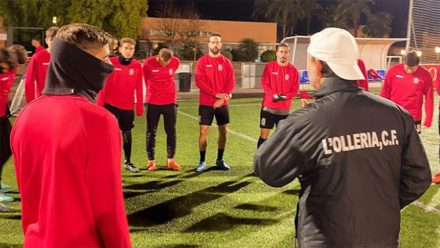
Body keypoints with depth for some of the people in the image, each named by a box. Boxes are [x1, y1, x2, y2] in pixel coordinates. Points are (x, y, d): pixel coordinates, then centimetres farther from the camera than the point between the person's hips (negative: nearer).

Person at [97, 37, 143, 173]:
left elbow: (138, 88, 2)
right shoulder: (110, 63, -8)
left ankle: (128, 162, 28)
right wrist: (99, 103, -7)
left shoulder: (137, 66, -1)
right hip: (110, 104, -3)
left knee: (127, 133, 14)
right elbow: (103, 85, -6)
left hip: (127, 106, 3)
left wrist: (140, 107, 3)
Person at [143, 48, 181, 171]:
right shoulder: (148, 63, -13)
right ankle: (151, 161, 14)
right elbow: (146, 80, 4)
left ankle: (171, 160, 18)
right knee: (151, 132, 4)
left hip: (170, 102, 2)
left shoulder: (176, 62, -6)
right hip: (152, 102, -2)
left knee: (171, 132, 6)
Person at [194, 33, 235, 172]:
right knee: (203, 131, -3)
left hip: (222, 103, 3)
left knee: (223, 131, 6)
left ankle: (220, 160, 19)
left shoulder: (226, 62, 5)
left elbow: (231, 82, 0)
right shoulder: (202, 61, -2)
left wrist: (222, 98, -13)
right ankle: (202, 161, 7)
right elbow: (199, 81, -10)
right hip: (206, 103, -3)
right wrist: (216, 94, -17)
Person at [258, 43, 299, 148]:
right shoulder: (269, 66, 0)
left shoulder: (293, 70, 2)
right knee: (264, 135, 0)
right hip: (268, 107, -1)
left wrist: (286, 96, -18)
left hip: (284, 109, 1)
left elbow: (295, 89, 0)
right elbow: (264, 84, -5)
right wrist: (273, 95, -19)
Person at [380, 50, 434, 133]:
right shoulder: (393, 70, -7)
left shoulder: (425, 75, -8)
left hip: (413, 118, -1)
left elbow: (429, 98, -3)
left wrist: (428, 120, -5)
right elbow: (385, 93, 2)